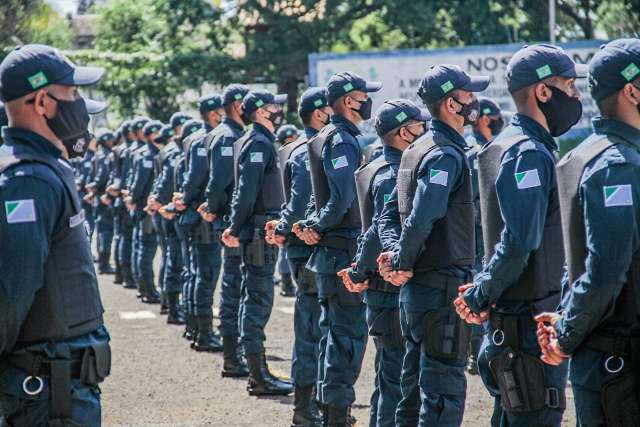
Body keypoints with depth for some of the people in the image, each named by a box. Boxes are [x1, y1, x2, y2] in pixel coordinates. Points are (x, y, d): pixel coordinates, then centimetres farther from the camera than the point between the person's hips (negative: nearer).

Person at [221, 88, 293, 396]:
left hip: (260, 232, 10)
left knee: (256, 301, 12)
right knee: (258, 300, -7)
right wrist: (236, 228, -18)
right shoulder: (258, 143, -14)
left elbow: (247, 191, 21)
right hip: (259, 233, -10)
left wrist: (237, 227, 19)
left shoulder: (259, 142, 18)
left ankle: (258, 372, 18)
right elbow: (247, 191, -20)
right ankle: (259, 377, -5)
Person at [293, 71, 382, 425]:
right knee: (348, 332, -6)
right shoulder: (342, 141, -15)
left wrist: (310, 224, 3)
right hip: (345, 249, -10)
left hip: (331, 250, 10)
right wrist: (317, 228, -11)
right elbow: (343, 198, -24)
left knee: (334, 329, 15)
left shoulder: (327, 138, 16)